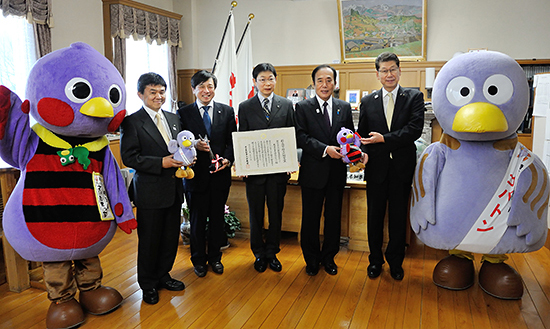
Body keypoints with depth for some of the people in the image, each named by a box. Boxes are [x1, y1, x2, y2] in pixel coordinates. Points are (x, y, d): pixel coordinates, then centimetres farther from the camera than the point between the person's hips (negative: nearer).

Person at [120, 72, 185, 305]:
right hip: (150, 191, -6)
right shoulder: (132, 122, -8)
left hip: (174, 189, 6)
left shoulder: (173, 119, 11)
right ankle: (148, 285, 26)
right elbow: (129, 157, -14)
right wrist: (161, 163, -21)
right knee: (149, 240, 7)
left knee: (171, 237, 16)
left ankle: (163, 275, 36)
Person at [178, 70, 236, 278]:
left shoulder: (227, 111, 6)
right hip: (196, 174, -1)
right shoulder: (184, 113, 1)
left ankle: (215, 256, 31)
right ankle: (198, 259, 28)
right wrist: (194, 145, -21)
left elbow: (232, 141, 4)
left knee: (217, 217, 13)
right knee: (197, 219, 10)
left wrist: (227, 159, -13)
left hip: (220, 174, 2)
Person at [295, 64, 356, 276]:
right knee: (310, 217, 8)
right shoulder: (303, 107, -1)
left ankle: (329, 257, 30)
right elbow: (302, 137, -11)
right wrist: (326, 150, -23)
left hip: (337, 172, 3)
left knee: (334, 217, 12)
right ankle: (312, 258, 26)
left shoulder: (344, 108, 9)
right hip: (313, 171, -2)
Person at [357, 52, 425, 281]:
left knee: (398, 217, 10)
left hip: (402, 167, -1)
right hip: (376, 167, 2)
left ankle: (395, 262, 28)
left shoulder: (414, 97, 1)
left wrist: (385, 139, -19)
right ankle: (375, 260, 28)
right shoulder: (367, 102, 8)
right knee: (374, 216, 10)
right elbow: (362, 134, 7)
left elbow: (415, 129, -12)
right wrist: (363, 153, -13)